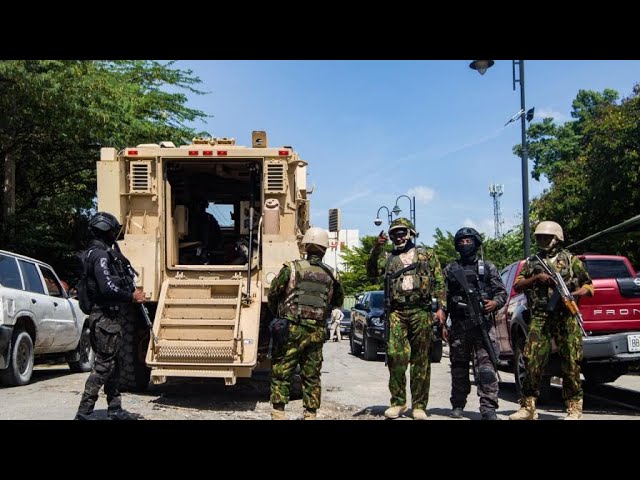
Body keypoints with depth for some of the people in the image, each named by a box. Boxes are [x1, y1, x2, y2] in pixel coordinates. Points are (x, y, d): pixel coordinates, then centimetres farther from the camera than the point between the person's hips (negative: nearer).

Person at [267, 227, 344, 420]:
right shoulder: (330, 275, 7)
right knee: (312, 376, 13)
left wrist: (277, 314, 19)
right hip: (317, 332, 3)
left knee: (281, 373, 3)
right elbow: (338, 301, 18)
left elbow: (273, 294, 2)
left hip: (292, 330, -3)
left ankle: (278, 413, 0)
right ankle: (310, 414, 17)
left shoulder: (292, 268, -4)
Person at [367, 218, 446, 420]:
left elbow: (439, 282, 8)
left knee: (421, 360, 1)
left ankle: (419, 406, 7)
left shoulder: (427, 254, 14)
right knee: (395, 355, -9)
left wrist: (441, 308, -3)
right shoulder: (389, 259, 19)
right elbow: (372, 272, 3)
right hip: (397, 312, 1)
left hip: (421, 311, -1)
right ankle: (398, 402, 4)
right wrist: (376, 249, -11)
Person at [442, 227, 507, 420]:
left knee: (486, 365, -11)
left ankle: (488, 407, -11)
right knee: (458, 367, 8)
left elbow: (502, 292, 8)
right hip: (458, 325, 2)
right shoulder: (449, 269, 13)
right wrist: (442, 324, 3)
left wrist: (495, 303, -14)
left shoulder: (488, 267, 11)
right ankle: (457, 406, 19)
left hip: (483, 323, -2)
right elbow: (443, 298, 11)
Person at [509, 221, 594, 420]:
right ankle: (528, 407, 1)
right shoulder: (531, 262, 17)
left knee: (571, 363, -2)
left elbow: (589, 286, 10)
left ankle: (574, 409, 9)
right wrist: (535, 278, -6)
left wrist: (575, 294, -10)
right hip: (540, 318, 1)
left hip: (566, 318, -1)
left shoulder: (571, 260, 11)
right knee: (532, 361, -6)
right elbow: (517, 286, 10)